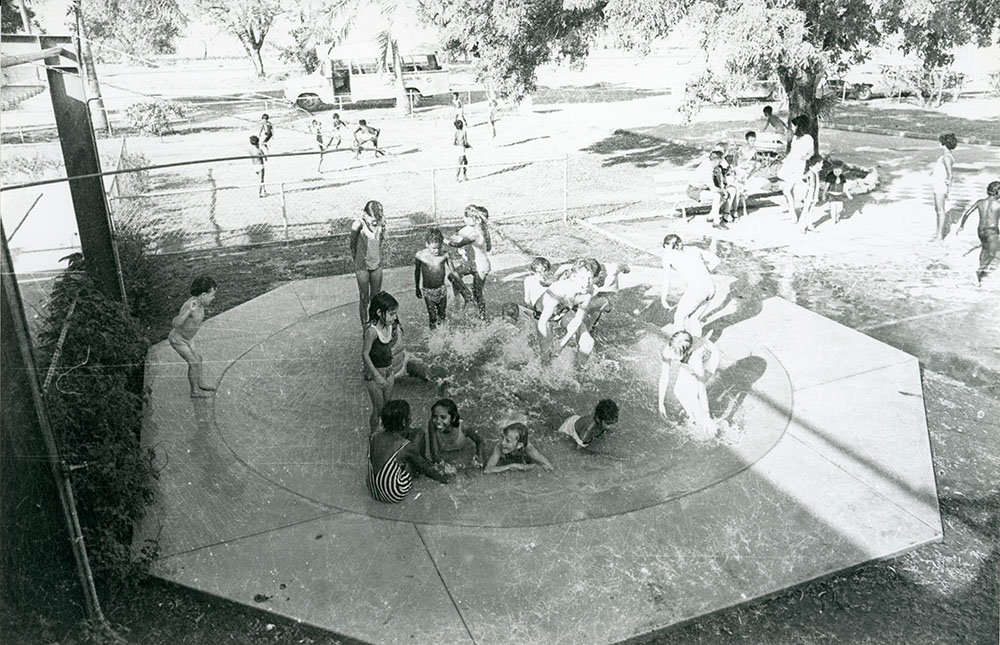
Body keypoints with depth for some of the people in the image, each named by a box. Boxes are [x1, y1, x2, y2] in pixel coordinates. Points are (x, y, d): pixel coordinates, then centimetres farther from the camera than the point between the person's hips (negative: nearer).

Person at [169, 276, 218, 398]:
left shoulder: (197, 301, -12)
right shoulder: (190, 305, -39)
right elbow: (174, 324, -45)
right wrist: (189, 311, -54)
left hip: (187, 337, 8)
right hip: (177, 339, -8)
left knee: (197, 359, 18)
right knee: (194, 363, 0)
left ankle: (200, 384, 37)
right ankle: (195, 391, 18)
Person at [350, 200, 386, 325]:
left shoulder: (381, 222, -10)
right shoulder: (358, 225, -22)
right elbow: (353, 245, -7)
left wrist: (379, 258, 11)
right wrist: (357, 262, 3)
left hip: (377, 266, 4)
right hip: (362, 268, -4)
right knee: (364, 299, 6)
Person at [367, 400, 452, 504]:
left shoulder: (373, 437, -11)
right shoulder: (406, 446, -23)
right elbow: (424, 466, -5)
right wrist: (442, 478, 15)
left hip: (372, 491, 5)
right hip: (395, 496, -5)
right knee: (418, 434, 2)